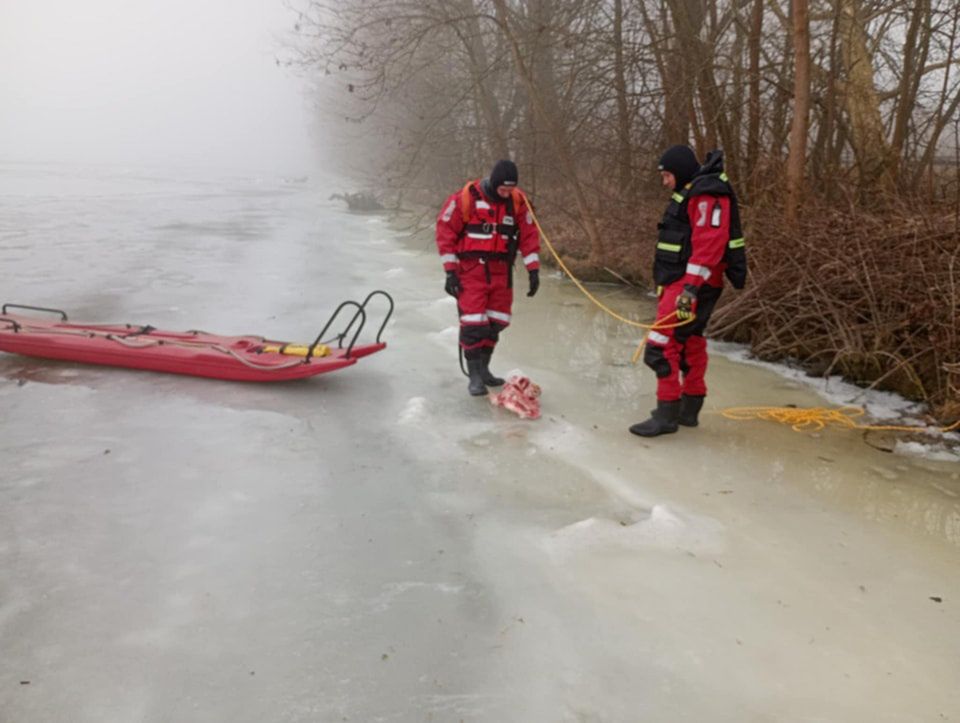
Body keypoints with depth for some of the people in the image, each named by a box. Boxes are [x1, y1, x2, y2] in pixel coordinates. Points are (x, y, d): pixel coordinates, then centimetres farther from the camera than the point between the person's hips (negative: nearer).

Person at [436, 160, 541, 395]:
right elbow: (445, 231, -8)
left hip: (501, 271, 5)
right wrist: (450, 272, -10)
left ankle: (483, 369, 24)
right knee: (473, 323, -9)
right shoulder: (466, 198, -12)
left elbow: (529, 235, 6)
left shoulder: (517, 201, 1)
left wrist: (533, 270, 1)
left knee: (496, 323, 8)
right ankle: (475, 377, 2)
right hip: (471, 270, -4)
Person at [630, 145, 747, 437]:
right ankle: (689, 409, 25)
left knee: (662, 345, -13)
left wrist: (691, 287, -30)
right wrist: (668, 286, 23)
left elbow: (709, 243, -24)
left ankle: (667, 414, -7)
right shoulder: (691, 193, 19)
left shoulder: (708, 194, -14)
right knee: (690, 343, 15)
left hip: (692, 284, -11)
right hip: (682, 282, 11)